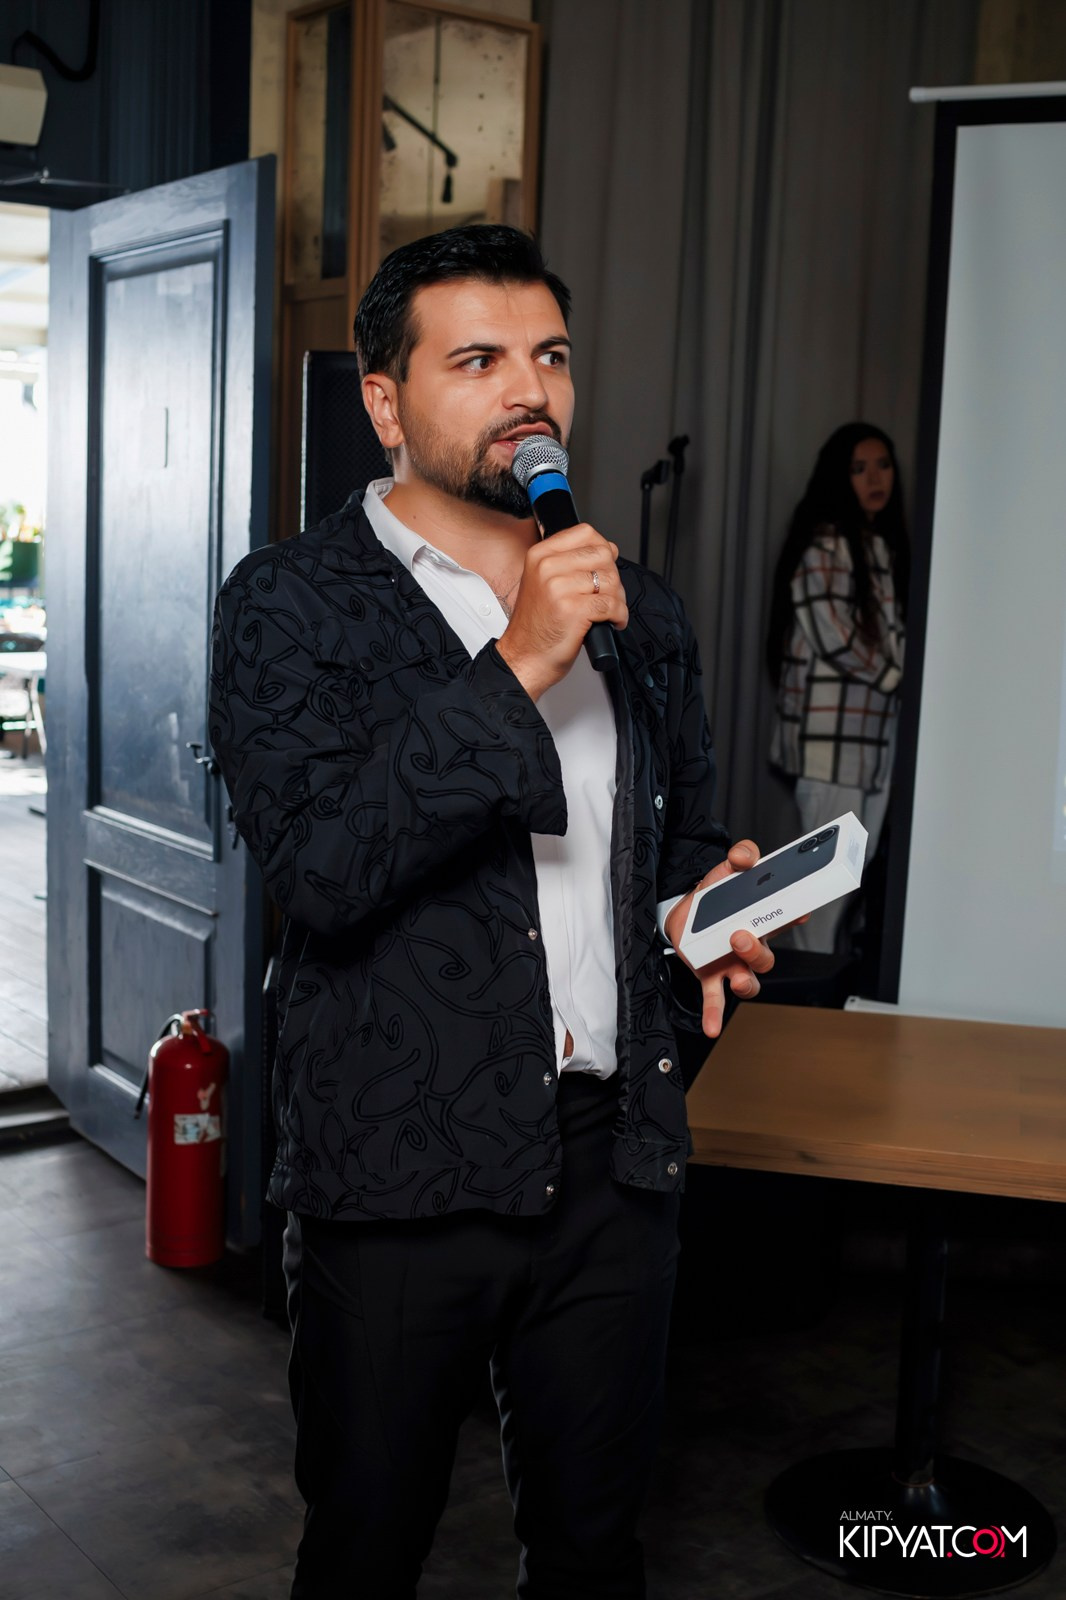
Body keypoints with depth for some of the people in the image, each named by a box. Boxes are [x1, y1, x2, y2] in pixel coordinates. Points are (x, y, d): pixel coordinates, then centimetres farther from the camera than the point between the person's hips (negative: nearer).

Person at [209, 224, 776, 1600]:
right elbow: (319, 865, -20)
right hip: (401, 1174, -4)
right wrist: (518, 667, -23)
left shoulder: (640, 612, 9)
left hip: (613, 1161, 5)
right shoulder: (292, 603, -6)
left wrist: (706, 893, 0)